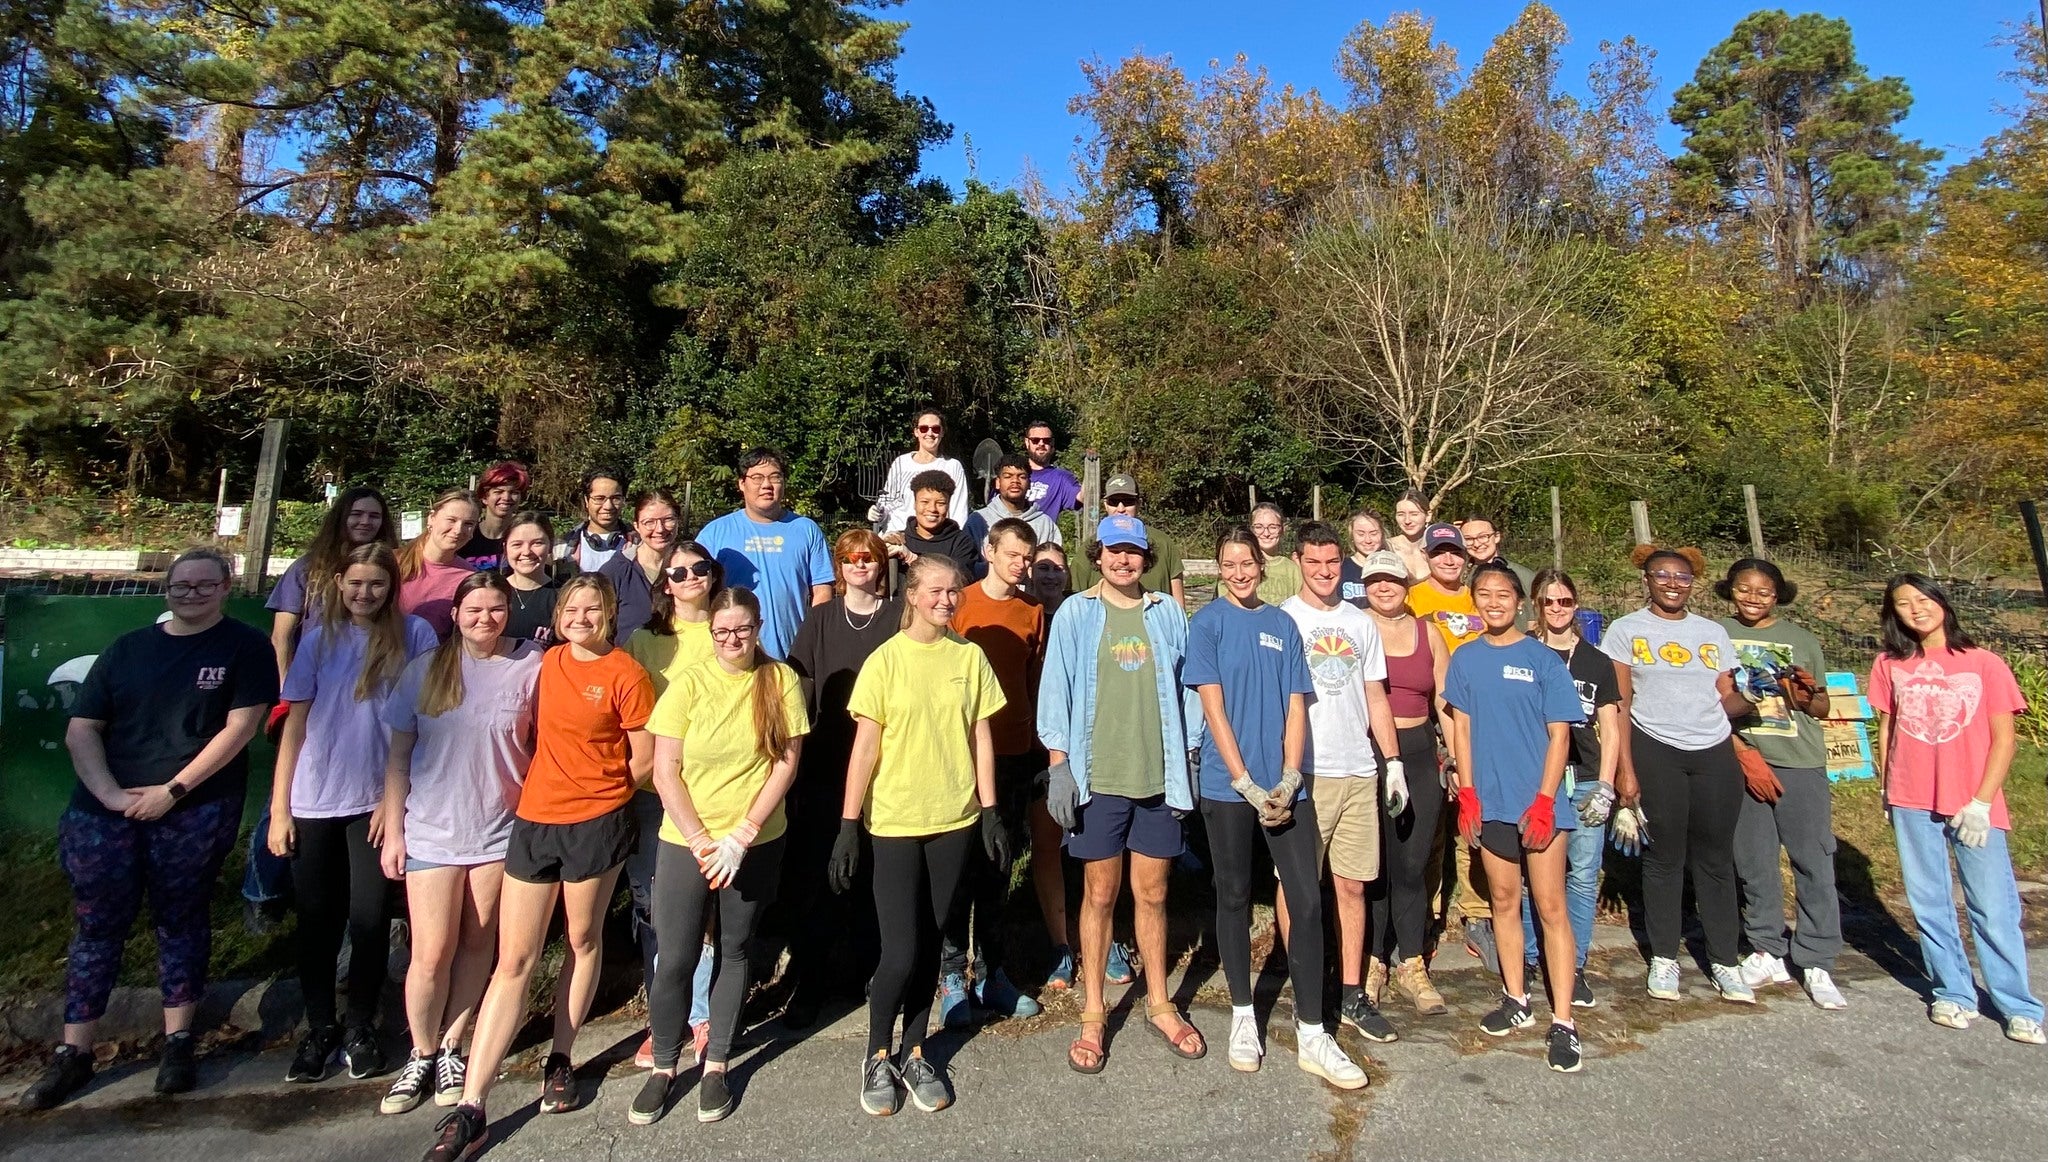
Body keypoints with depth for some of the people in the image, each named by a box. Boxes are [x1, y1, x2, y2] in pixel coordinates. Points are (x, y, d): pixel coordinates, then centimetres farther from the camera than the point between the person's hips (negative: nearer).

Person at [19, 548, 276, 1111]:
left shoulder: (245, 647, -1)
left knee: (181, 920, 6)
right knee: (97, 926, 8)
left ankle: (178, 1043, 17)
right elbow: (81, 730, 8)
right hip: (104, 810, 3)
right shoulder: (127, 649, 11)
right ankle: (73, 1054, 19)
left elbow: (240, 727, -8)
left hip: (195, 814, -3)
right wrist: (110, 793, -7)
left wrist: (173, 790, -12)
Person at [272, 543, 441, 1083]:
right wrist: (279, 807, 2)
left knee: (368, 918, 2)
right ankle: (319, 1028, 26)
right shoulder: (319, 637, 7)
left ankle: (361, 1028, 21)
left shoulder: (415, 634, 0)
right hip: (313, 801, 2)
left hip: (377, 800, -2)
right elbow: (296, 722, 6)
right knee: (316, 919, 9)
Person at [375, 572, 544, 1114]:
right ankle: (421, 1057, 25)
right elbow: (398, 755, 3)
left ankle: (449, 1050, 29)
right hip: (431, 831, 1)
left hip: (502, 830, 0)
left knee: (477, 946, 10)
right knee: (432, 954, 3)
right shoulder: (425, 669, 0)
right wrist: (392, 832, 2)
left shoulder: (531, 667, -5)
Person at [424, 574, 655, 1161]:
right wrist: (554, 783, 7)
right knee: (513, 961, 5)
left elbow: (643, 761, -4)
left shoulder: (625, 674, -8)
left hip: (596, 822, -4)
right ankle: (470, 1108, 10)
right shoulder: (548, 662, 7)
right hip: (534, 820, 4)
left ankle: (560, 1059, 33)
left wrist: (594, 791, 5)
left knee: (583, 942, 13)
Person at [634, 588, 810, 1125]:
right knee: (676, 957, 2)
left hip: (757, 843, 1)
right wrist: (701, 842, -12)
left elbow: (786, 763, -6)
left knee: (734, 951, 12)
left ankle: (716, 1065, 28)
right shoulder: (688, 683, -5)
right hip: (684, 842, 0)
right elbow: (665, 772, -6)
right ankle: (664, 1066, 24)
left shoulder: (781, 681, -4)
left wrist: (741, 837, -12)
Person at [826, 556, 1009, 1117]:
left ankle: (915, 1053, 30)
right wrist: (848, 825, -9)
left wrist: (990, 812, 4)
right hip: (894, 822, -3)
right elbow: (865, 747, -7)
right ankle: (877, 1056, 23)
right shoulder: (885, 660, -7)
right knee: (900, 952, -3)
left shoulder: (970, 656, 1)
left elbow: (981, 737, 5)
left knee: (928, 943, 12)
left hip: (954, 819, 3)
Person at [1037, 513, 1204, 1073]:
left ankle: (1159, 1004, 30)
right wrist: (1058, 767, -6)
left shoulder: (1168, 613, 7)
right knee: (1099, 895, 7)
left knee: (1152, 894, 12)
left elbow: (1186, 688, 9)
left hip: (1159, 775, 2)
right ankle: (1093, 1014, 22)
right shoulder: (1075, 613, 1)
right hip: (1098, 776, -2)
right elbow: (1057, 690, -1)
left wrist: (1192, 761, 6)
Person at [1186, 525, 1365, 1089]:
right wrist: (1248, 785, -13)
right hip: (1228, 786, -3)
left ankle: (1311, 1036, 11)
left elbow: (1296, 706, 6)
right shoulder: (1208, 623, 0)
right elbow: (1213, 707, -7)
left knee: (1308, 901, 0)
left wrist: (1288, 781, -6)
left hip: (1285, 786, 3)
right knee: (1235, 899, 9)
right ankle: (1243, 1016, 25)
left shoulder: (1282, 625, 10)